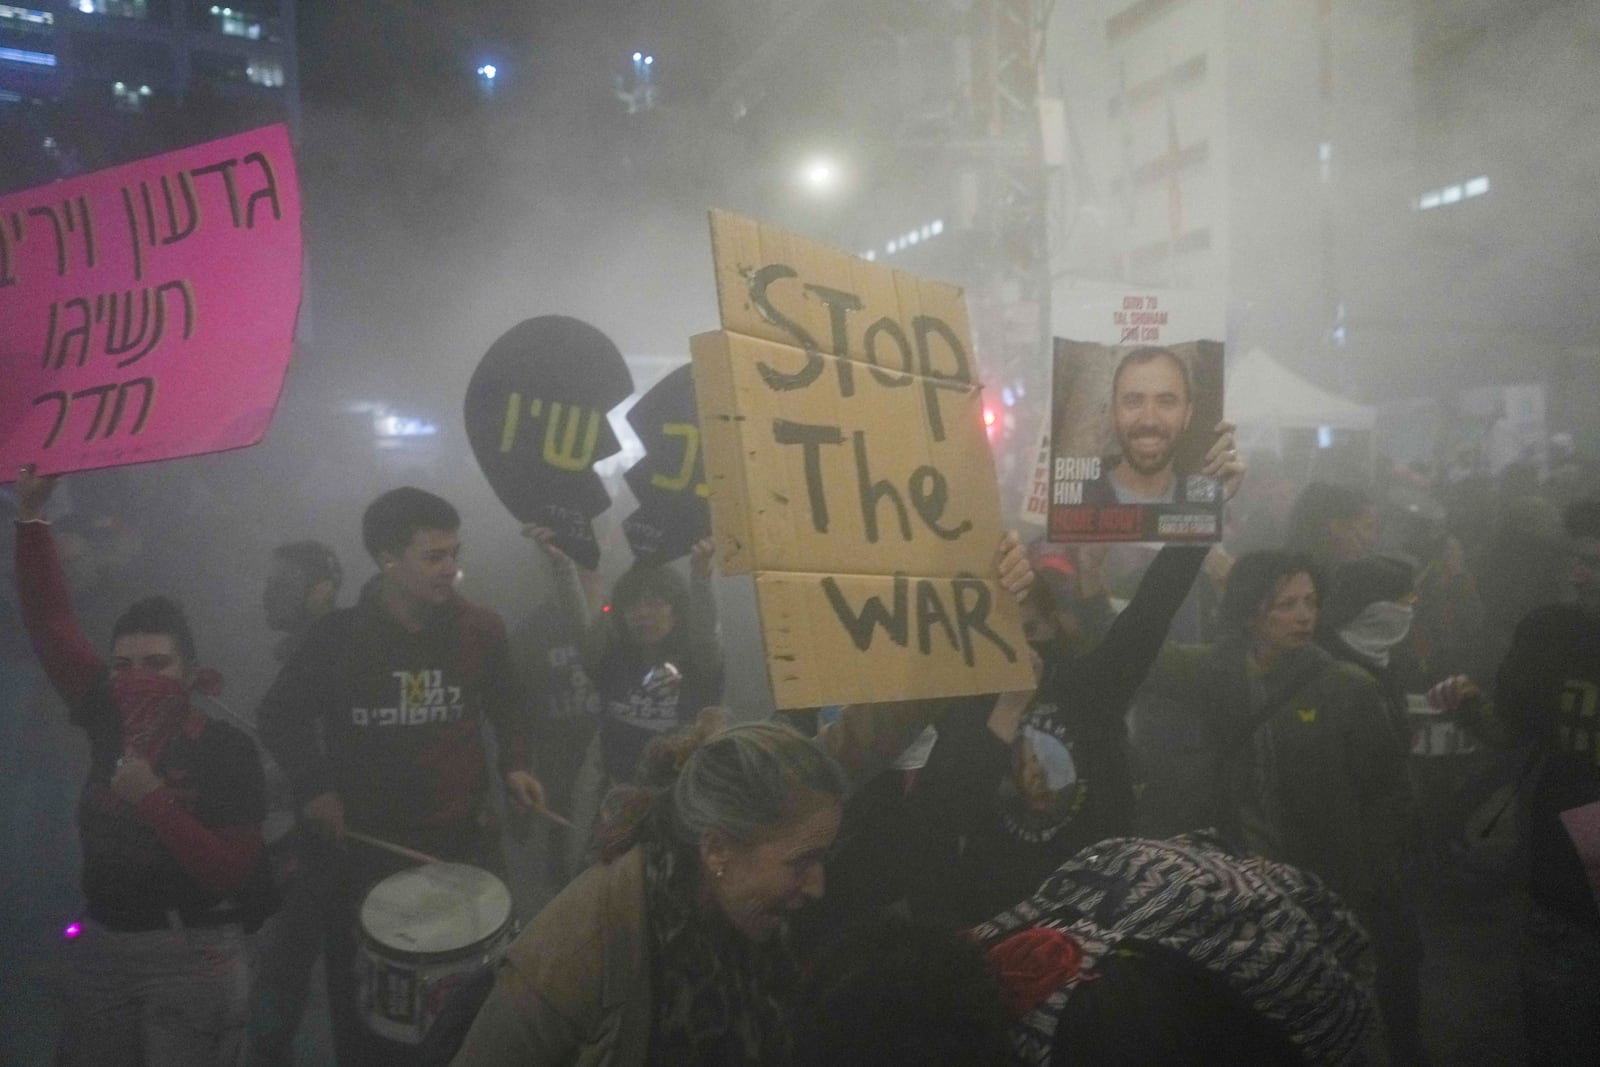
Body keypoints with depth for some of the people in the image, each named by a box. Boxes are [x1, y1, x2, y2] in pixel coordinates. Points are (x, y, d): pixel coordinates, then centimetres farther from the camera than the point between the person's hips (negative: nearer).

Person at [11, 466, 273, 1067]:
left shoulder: (226, 750, -16)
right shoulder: (109, 721, -2)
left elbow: (233, 874, -20)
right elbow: (50, 625, -3)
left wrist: (154, 801, -26)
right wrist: (31, 519, -9)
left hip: (193, 957, -5)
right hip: (100, 948, 6)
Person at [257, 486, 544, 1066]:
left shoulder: (480, 629, -6)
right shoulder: (336, 636, -12)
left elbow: (505, 704, 13)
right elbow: (279, 717, 3)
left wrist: (514, 764, -1)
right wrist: (314, 786, -9)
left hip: (463, 840, 2)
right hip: (364, 846, -1)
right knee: (364, 1002, 11)